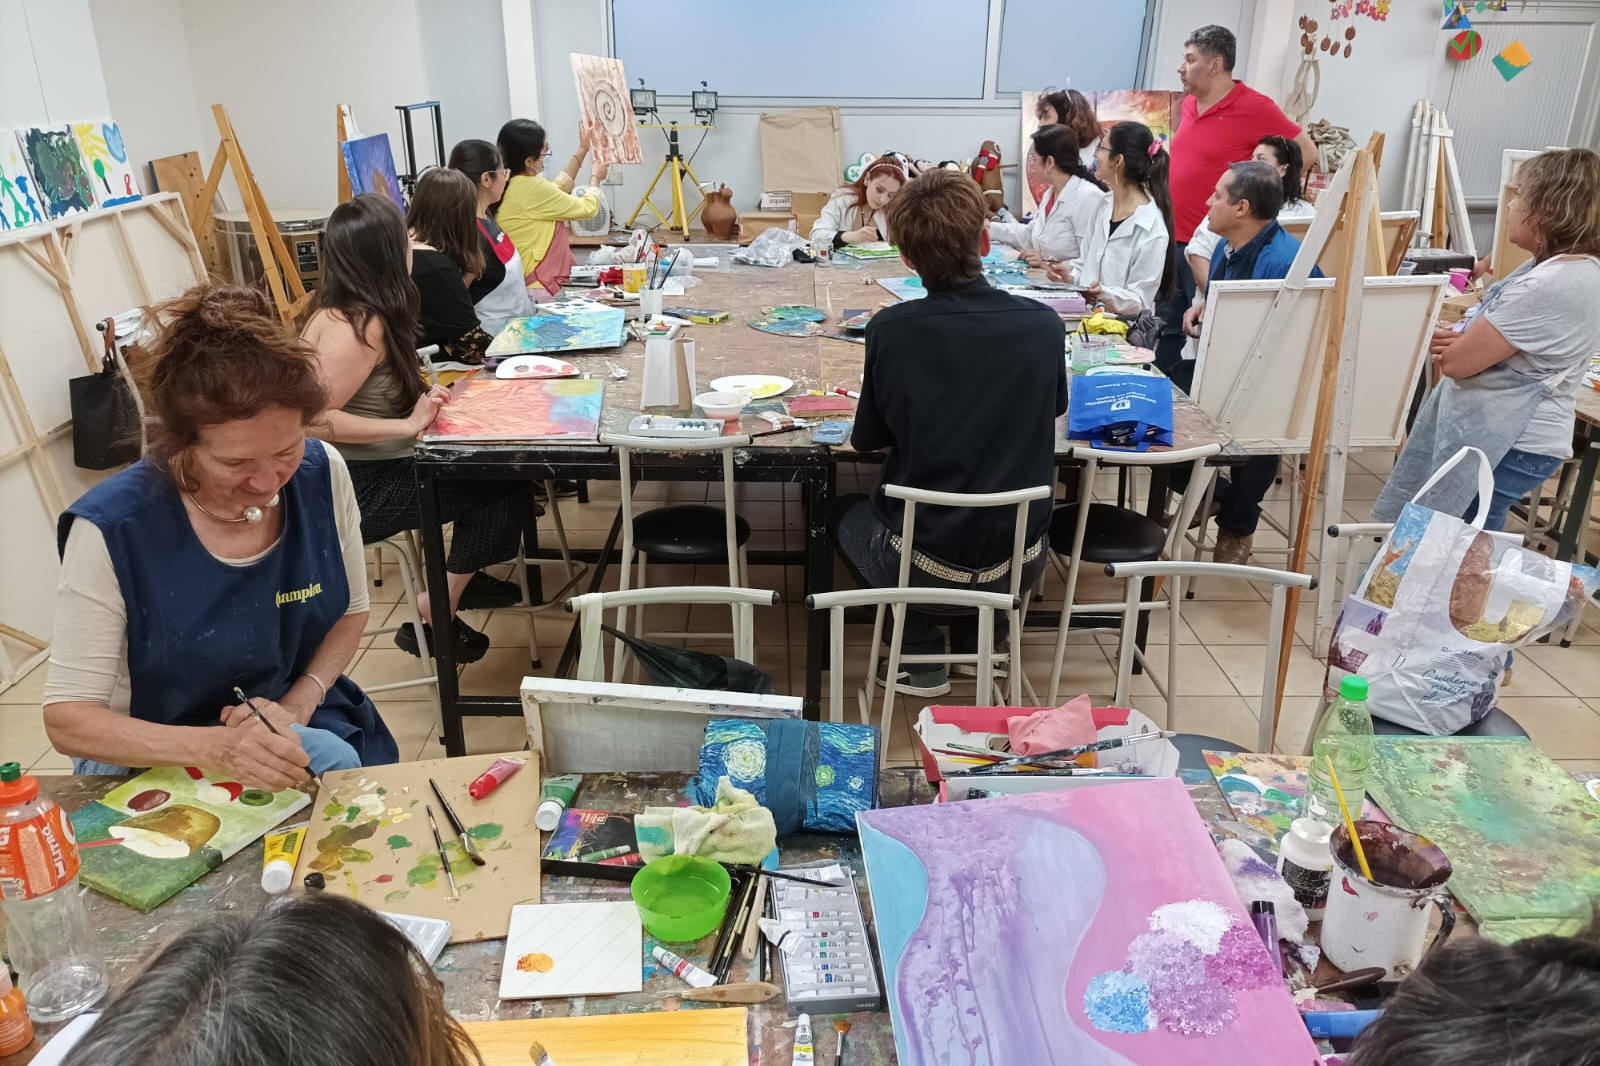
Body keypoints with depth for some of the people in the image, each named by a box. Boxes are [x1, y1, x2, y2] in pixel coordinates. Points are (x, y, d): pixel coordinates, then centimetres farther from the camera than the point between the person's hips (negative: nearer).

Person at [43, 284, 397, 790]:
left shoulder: (323, 473, -12)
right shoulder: (111, 529, -22)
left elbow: (351, 611, 5)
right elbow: (67, 717, -18)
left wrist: (298, 705, -13)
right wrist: (216, 748, -34)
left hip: (306, 724, 5)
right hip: (159, 759, -5)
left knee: (335, 758, -28)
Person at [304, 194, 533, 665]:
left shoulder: (338, 308, 5)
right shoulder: (359, 325, -24)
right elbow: (312, 418, -32)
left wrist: (419, 399, 3)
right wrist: (409, 425, -28)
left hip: (366, 470, 9)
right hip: (356, 489, -9)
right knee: (503, 485, -5)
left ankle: (461, 579, 22)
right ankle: (434, 617, 5)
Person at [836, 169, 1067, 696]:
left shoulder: (890, 329, -16)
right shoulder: (1044, 326, -9)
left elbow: (866, 438, -1)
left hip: (925, 560, -3)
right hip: (1021, 560, 3)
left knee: (846, 513, 30)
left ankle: (920, 656, 21)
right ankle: (982, 640, 31)